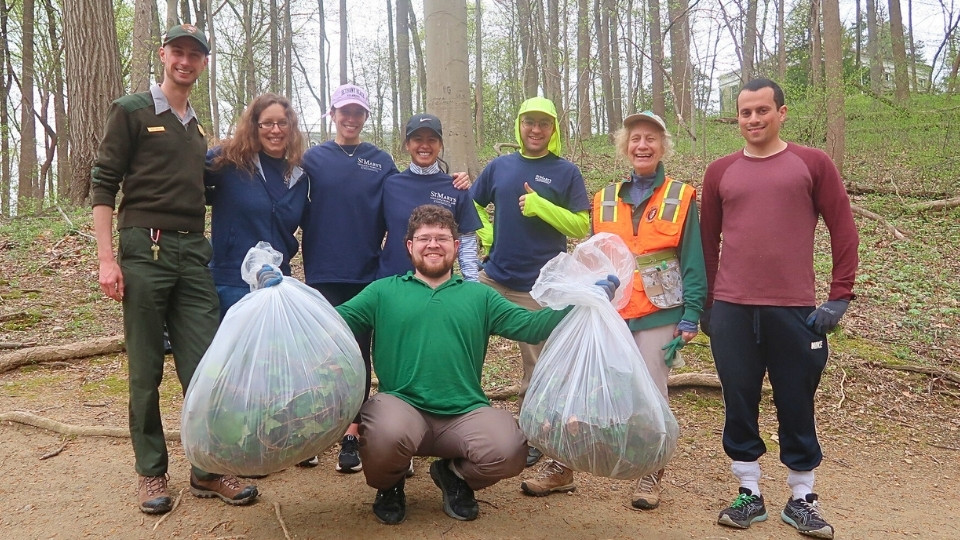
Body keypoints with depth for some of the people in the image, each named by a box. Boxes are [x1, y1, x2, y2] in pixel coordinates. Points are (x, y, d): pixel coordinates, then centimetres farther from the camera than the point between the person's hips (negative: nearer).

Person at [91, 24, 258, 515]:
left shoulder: (199, 129, 20)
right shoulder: (131, 111, 3)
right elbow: (103, 185, -3)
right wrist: (106, 258, -10)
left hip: (193, 253, 5)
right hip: (144, 250, -4)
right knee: (146, 369, 2)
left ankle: (209, 469, 10)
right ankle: (151, 471, 15)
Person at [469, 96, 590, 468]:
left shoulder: (566, 173, 0)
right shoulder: (499, 166, 9)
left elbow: (582, 227, -4)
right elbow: (473, 207, 20)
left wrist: (541, 206, -16)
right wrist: (485, 234, 2)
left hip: (540, 286, -3)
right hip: (493, 278, 3)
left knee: (536, 367, 6)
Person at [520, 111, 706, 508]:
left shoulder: (681, 198, 1)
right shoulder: (605, 200, 11)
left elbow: (693, 263, -1)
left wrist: (690, 318, -7)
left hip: (658, 314, -3)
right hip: (608, 313, 3)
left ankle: (651, 476, 20)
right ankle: (562, 468, 14)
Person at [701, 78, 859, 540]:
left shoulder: (812, 164, 3)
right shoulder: (720, 172, 9)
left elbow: (843, 230, 2)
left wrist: (839, 296, -4)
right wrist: (704, 303, 12)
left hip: (795, 309, -1)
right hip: (731, 311, 2)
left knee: (796, 405, 7)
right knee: (739, 404, 8)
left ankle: (801, 499, 22)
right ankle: (749, 494, 22)